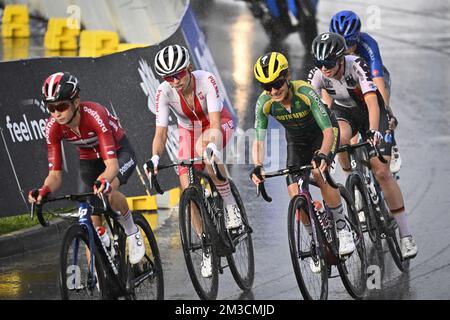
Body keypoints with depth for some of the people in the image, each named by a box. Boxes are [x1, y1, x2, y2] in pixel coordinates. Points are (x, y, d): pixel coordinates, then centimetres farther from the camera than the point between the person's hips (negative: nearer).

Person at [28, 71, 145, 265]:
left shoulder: (94, 115, -36)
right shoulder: (53, 127, -23)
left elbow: (112, 164, -43)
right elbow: (55, 174, -21)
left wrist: (104, 181, -65)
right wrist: (44, 190, -43)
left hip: (119, 154, -4)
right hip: (89, 160, 4)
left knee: (107, 191, -35)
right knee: (91, 220, -8)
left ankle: (132, 232, -8)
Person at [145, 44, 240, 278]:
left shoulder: (206, 80, -32)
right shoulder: (164, 92, -25)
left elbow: (215, 122, -38)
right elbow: (161, 131, -27)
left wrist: (212, 145, -58)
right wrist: (155, 158, -46)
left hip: (217, 125, -3)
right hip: (189, 131, 3)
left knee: (204, 146, -40)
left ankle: (230, 205, -25)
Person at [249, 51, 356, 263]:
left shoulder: (305, 93, -36)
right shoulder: (264, 103, -26)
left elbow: (328, 131, -39)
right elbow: (258, 141, -24)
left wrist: (322, 155, -58)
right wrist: (257, 166, -44)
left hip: (322, 133, -4)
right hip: (296, 140, 4)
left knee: (319, 173, -31)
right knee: (295, 193, -11)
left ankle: (343, 230, -15)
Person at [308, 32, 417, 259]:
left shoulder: (356, 66, -33)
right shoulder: (317, 75, -24)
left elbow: (372, 102, -43)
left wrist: (373, 132, -58)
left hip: (370, 113, -2)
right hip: (343, 111, 2)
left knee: (381, 172, -12)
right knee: (341, 138, -37)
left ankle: (406, 234, -5)